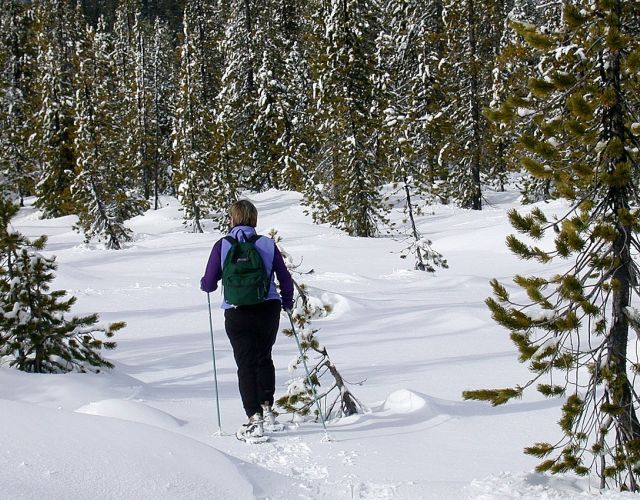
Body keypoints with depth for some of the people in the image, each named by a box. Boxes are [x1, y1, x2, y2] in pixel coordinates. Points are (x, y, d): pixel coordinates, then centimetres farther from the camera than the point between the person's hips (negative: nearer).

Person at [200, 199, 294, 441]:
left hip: (237, 314, -2)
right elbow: (285, 281, 4)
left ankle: (254, 418, -4)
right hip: (268, 310, 2)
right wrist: (287, 301, 23)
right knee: (264, 358, 22)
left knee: (246, 364, 4)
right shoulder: (267, 244, -1)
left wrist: (203, 283, 21)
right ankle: (266, 407, 17)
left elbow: (209, 284, -3)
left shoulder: (222, 246, -5)